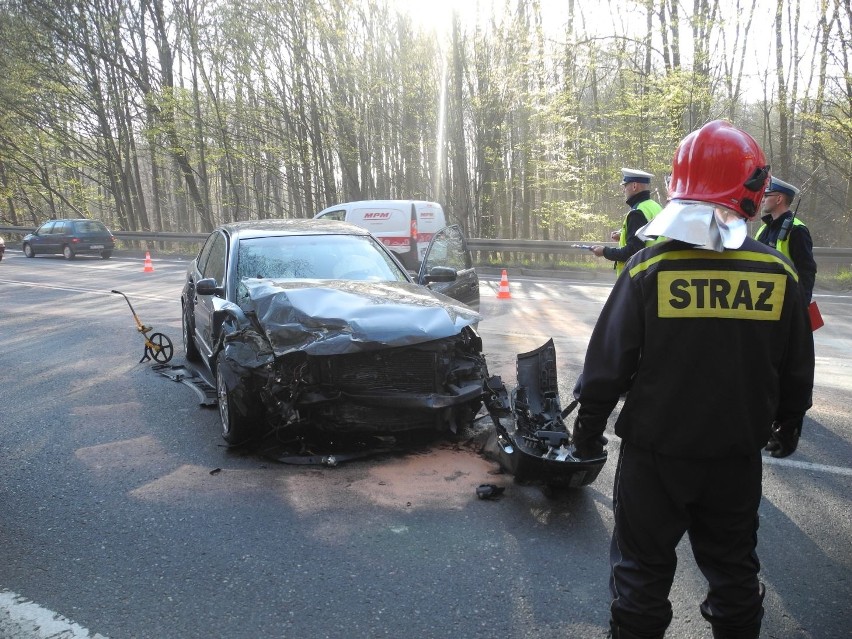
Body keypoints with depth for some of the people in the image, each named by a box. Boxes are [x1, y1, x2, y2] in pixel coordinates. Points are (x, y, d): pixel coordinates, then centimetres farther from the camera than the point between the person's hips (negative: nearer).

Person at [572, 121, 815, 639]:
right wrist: (789, 422, 23)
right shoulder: (780, 274, -6)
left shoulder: (649, 267, -15)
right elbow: (797, 370, 5)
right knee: (733, 566, 23)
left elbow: (609, 361, -12)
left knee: (643, 569, 14)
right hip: (737, 454, 3)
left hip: (656, 451, -2)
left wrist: (589, 423, 2)